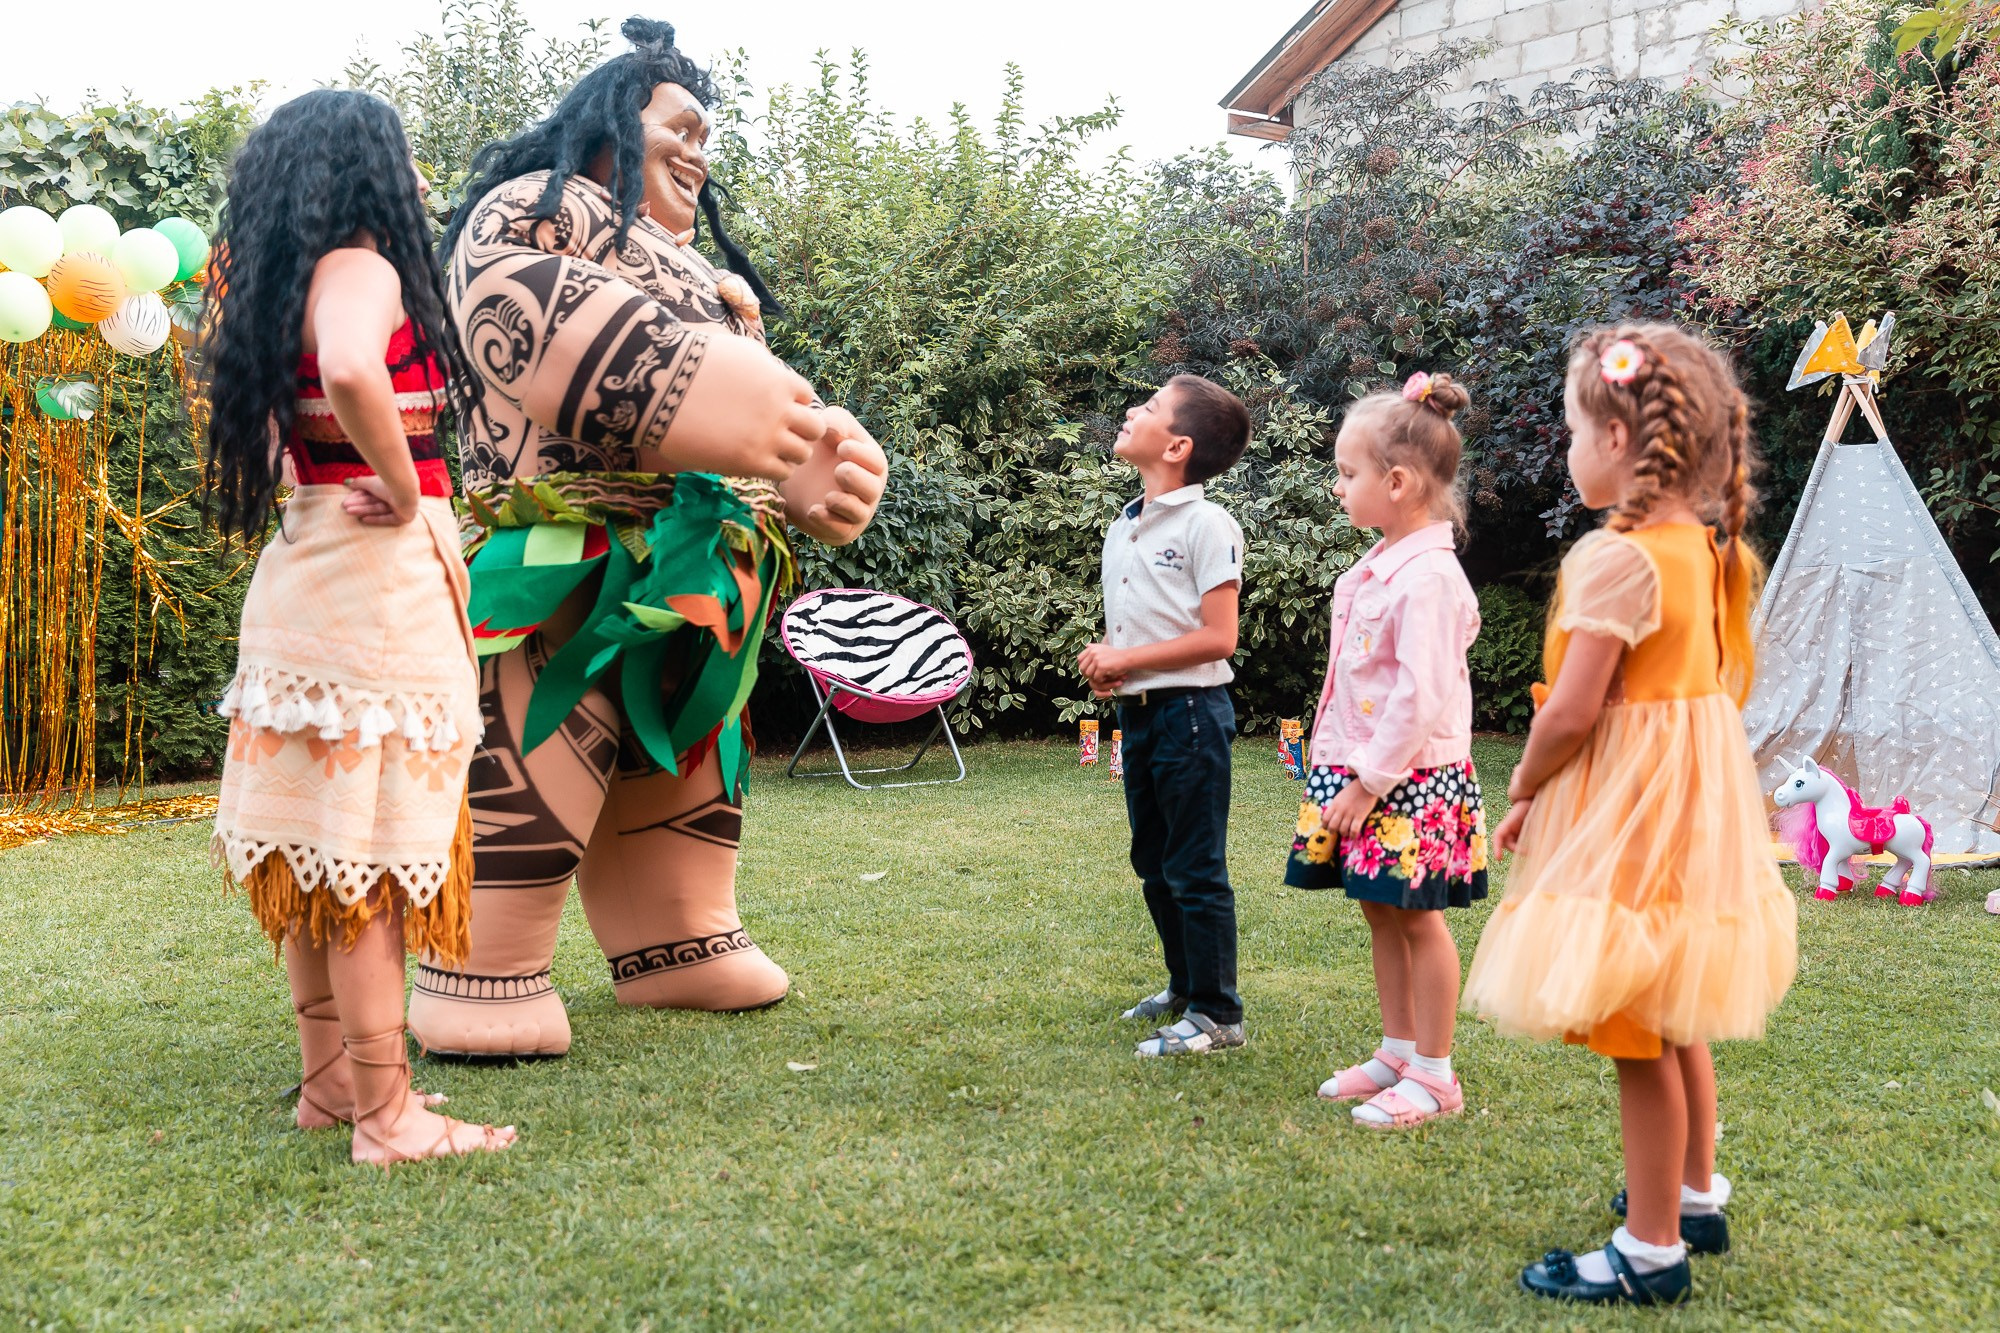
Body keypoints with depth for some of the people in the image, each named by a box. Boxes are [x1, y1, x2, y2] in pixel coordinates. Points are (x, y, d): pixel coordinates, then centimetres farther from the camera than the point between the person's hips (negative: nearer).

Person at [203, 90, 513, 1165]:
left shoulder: (280, 284, 16)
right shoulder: (362, 268, -11)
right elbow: (352, 373, -33)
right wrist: (402, 489, -18)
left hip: (307, 567, 9)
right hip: (378, 571, -9)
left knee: (319, 837, 13)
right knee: (370, 843, -6)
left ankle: (329, 1077, 24)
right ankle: (386, 1116, 2)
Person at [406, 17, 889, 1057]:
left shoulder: (703, 273, 29)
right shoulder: (544, 204, 1)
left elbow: (758, 393, 24)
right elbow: (514, 301, -21)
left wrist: (823, 467, 0)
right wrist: (686, 388, -30)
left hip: (699, 579, 9)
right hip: (573, 565, -9)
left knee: (684, 750, 15)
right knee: (542, 751, -11)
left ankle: (679, 947, 28)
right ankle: (478, 982, -3)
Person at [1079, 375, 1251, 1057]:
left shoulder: (1206, 525, -12)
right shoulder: (1121, 528, 14)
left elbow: (1218, 637, -17)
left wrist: (1128, 660, -15)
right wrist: (1100, 659, 0)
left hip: (1190, 711, -9)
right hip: (1137, 713, 9)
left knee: (1196, 870, -3)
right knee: (1154, 865, 18)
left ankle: (1217, 1014, 6)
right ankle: (1185, 985, 33)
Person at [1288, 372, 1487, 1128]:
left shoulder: (1428, 577, -20)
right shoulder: (1373, 568, 10)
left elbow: (1421, 698, -23)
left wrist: (1369, 782, -20)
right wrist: (1339, 768, 15)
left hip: (1412, 779, -9)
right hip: (1360, 770, 9)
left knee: (1417, 919, 1)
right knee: (1380, 913, 15)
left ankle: (1433, 1075, 13)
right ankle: (1397, 1053, 28)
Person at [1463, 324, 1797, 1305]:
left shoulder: (1619, 558, -21)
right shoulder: (1710, 550, 7)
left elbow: (1571, 713, -24)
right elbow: (1721, 680, 13)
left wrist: (1524, 786, -4)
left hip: (1628, 816, -9)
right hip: (1696, 795, 10)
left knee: (1637, 1037, 1)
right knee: (1673, 1021, 23)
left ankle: (1651, 1250, 12)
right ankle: (1694, 1195, 38)